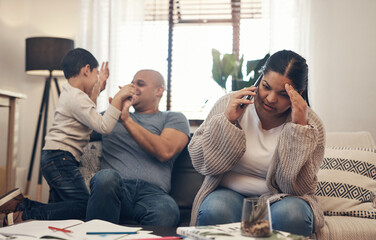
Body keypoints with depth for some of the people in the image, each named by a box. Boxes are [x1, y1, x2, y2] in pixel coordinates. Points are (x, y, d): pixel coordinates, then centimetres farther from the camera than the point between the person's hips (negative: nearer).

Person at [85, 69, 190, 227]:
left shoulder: (174, 118, 21)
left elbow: (165, 152, 1)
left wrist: (127, 120, 0)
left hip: (152, 191, -2)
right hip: (114, 186, 3)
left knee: (166, 212, -40)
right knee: (106, 176, -37)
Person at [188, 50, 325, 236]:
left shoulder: (311, 125, -5)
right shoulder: (228, 104, -3)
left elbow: (298, 187, -14)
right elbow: (201, 163, -5)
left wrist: (299, 128, -20)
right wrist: (226, 121, -18)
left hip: (279, 199, 0)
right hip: (230, 194, 1)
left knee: (291, 214, -34)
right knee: (214, 209, -33)